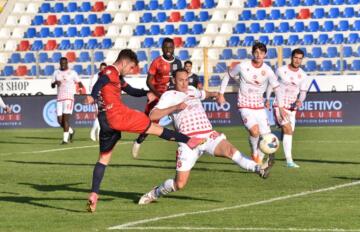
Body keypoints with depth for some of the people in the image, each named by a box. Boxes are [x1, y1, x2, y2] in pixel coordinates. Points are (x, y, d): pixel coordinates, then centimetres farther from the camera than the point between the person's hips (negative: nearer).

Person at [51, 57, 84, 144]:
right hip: (59, 98, 4)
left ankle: (65, 139, -12)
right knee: (60, 120, 3)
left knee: (66, 118, -14)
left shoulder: (72, 73, 2)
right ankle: (71, 131, 29)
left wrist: (81, 86, -22)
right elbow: (52, 85, 12)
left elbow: (78, 82, 1)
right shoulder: (56, 73, 13)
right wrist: (55, 82, -11)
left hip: (69, 98, -4)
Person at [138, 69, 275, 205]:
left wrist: (214, 94, 30)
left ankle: (259, 169, -46)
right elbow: (152, 116, -9)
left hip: (209, 136, 4)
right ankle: (154, 193, 20)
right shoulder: (169, 96, 5)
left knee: (229, 150, -28)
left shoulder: (192, 90, 23)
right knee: (180, 184, -6)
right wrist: (175, 107, -15)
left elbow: (203, 94, 49)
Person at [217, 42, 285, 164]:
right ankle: (254, 153, 2)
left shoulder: (267, 70, -7)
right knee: (255, 131, -26)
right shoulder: (242, 66, -12)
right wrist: (221, 94, 3)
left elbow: (276, 87, 2)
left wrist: (280, 106, -2)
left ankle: (259, 160, 22)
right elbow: (227, 76, 4)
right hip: (245, 105, -3)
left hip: (259, 105, 3)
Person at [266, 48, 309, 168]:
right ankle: (289, 161, -22)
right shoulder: (281, 70, -5)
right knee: (288, 130, -19)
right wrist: (267, 99, 5)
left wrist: (300, 101, -16)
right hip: (279, 105, -4)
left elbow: (303, 92, 5)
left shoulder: (303, 76, 2)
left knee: (289, 132, 6)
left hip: (292, 107, 4)